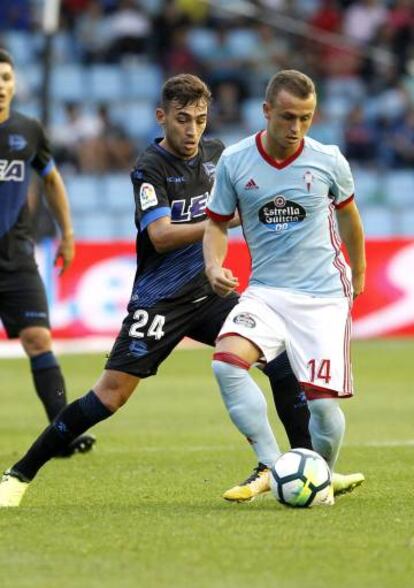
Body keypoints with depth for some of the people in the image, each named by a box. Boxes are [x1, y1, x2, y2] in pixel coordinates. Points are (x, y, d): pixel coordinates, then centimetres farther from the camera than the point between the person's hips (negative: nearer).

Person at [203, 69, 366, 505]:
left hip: (324, 296, -1)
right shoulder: (234, 162, -4)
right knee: (227, 362, -26)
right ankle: (270, 465, -19)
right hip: (265, 292, 1)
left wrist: (358, 273, 29)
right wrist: (214, 266, -12)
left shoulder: (328, 161, -4)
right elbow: (217, 223, 9)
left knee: (323, 401, -9)